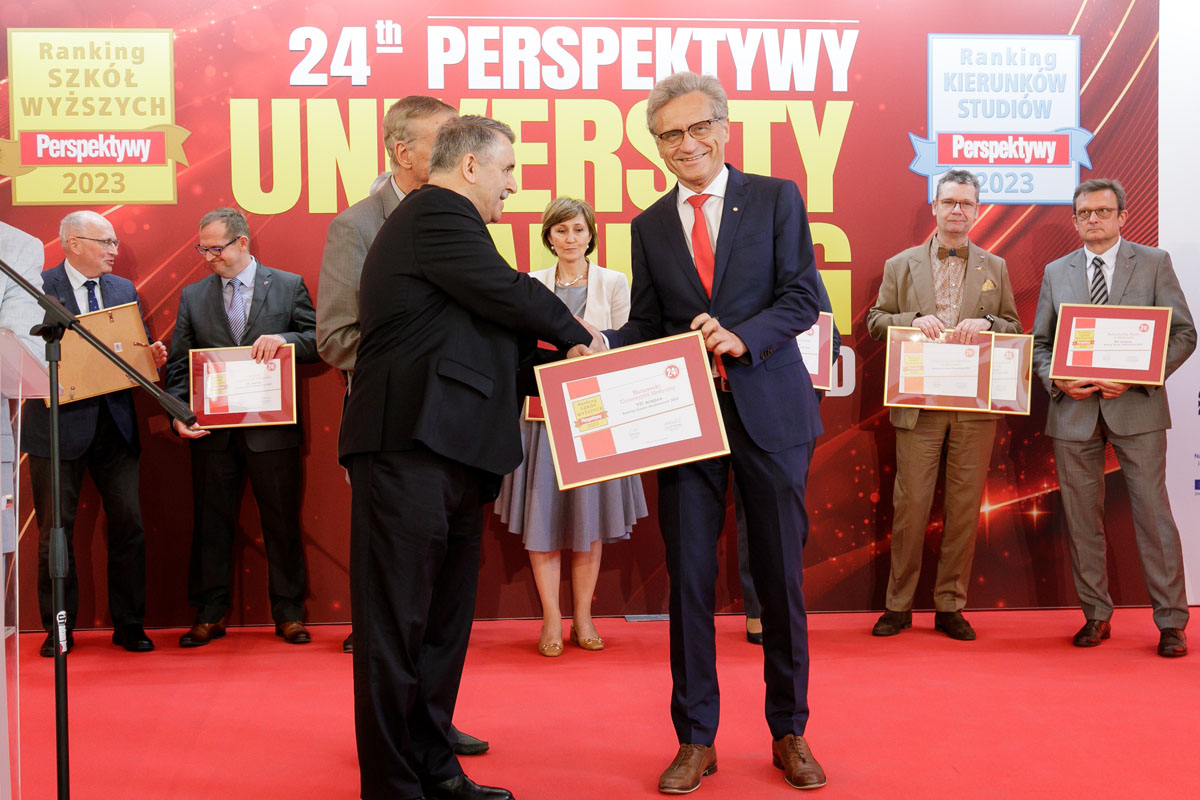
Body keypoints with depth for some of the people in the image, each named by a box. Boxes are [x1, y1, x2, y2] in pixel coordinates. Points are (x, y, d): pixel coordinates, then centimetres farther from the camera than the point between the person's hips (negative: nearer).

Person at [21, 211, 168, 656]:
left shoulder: (124, 290, 13)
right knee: (55, 530, 5)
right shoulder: (36, 288, -2)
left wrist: (153, 356, -7)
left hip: (115, 423, 4)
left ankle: (129, 626, 14)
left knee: (129, 525, 3)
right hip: (59, 424, -4)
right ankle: (59, 630, 18)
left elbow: (138, 349, 15)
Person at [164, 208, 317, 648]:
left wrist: (284, 339, -18)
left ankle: (288, 613, 17)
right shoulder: (193, 296, 10)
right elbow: (178, 366, 7)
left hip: (272, 429, -2)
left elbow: (319, 341, 2)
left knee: (282, 522, 5)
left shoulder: (288, 285, 4)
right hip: (212, 431, 2)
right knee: (211, 524, 8)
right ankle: (210, 615, 19)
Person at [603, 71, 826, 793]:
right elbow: (644, 325, 11)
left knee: (782, 576, 7)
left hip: (769, 409, -2)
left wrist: (741, 336, -21)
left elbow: (803, 298, -5)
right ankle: (696, 740, 17)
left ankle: (790, 733, 24)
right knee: (689, 579, 4)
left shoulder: (777, 198, 3)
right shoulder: (650, 226, 11)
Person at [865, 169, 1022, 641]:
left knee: (965, 507, 4)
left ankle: (950, 606, 14)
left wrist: (985, 323, -10)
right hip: (918, 404, -1)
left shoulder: (995, 268, 13)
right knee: (910, 503, -1)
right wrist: (914, 320, -11)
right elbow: (876, 321, 8)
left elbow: (1014, 329, 12)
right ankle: (898, 605, 11)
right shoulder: (900, 265, 10)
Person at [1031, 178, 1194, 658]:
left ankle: (1171, 623, 8)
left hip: (1136, 406, -2)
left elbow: (1183, 333, 1)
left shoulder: (1154, 263, 5)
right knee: (1081, 518, 5)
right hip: (1074, 410, 3)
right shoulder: (1056, 273, 11)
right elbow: (1039, 343, 12)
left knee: (1153, 513, -2)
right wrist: (1058, 382, -8)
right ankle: (1096, 617, 17)